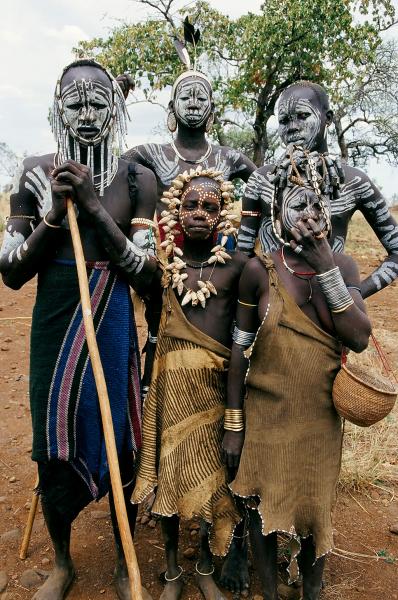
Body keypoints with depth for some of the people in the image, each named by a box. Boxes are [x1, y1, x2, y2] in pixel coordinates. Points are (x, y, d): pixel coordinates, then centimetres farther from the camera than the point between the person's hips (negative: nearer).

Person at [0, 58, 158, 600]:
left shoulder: (136, 179, -3)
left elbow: (144, 272, -9)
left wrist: (94, 205, -16)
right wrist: (57, 211, -14)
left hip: (112, 329, -1)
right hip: (52, 327, 1)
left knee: (119, 443, 8)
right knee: (53, 445, 12)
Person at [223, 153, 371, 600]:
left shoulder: (342, 265, -4)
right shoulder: (260, 270, -11)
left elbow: (359, 338, -15)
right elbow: (240, 348, -6)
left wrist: (324, 265, -19)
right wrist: (233, 425, -4)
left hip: (320, 416, 2)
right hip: (266, 413, -2)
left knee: (315, 511, 16)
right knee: (264, 506, 13)